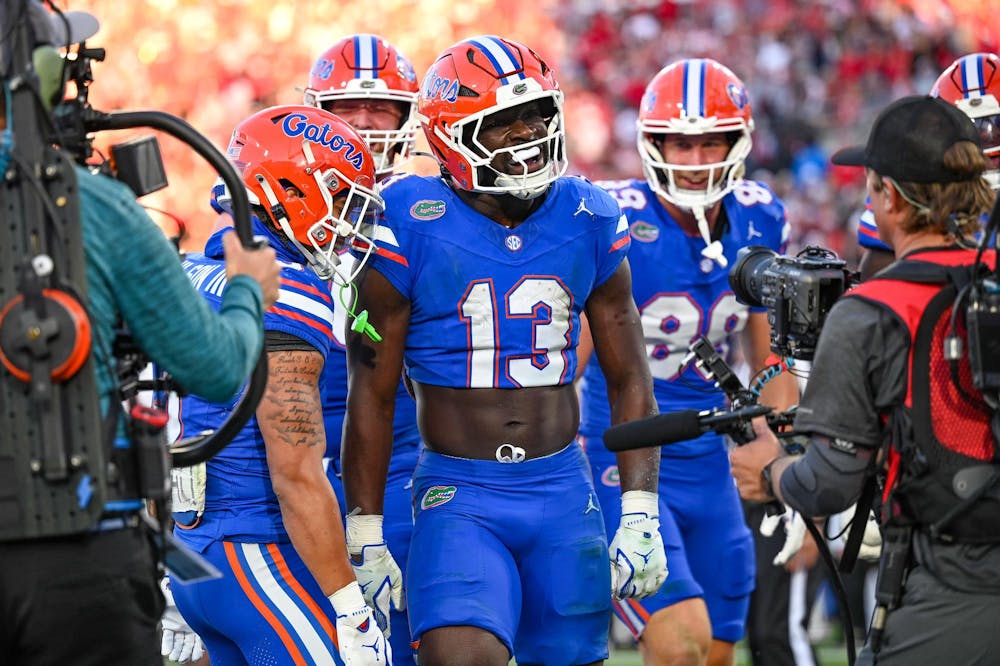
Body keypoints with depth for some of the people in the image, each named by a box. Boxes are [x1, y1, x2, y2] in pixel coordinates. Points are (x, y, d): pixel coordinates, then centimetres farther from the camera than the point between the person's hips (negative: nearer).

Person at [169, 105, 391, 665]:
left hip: (188, 553, 9)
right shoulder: (286, 293, -14)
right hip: (257, 556, -9)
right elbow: (296, 475, -19)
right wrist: (350, 611, -17)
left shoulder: (190, 276, 13)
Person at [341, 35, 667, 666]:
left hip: (564, 494, 4)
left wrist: (641, 516, 4)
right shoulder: (411, 228, -8)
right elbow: (372, 395, -2)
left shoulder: (589, 222, 3)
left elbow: (629, 380, 11)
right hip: (457, 498, -4)